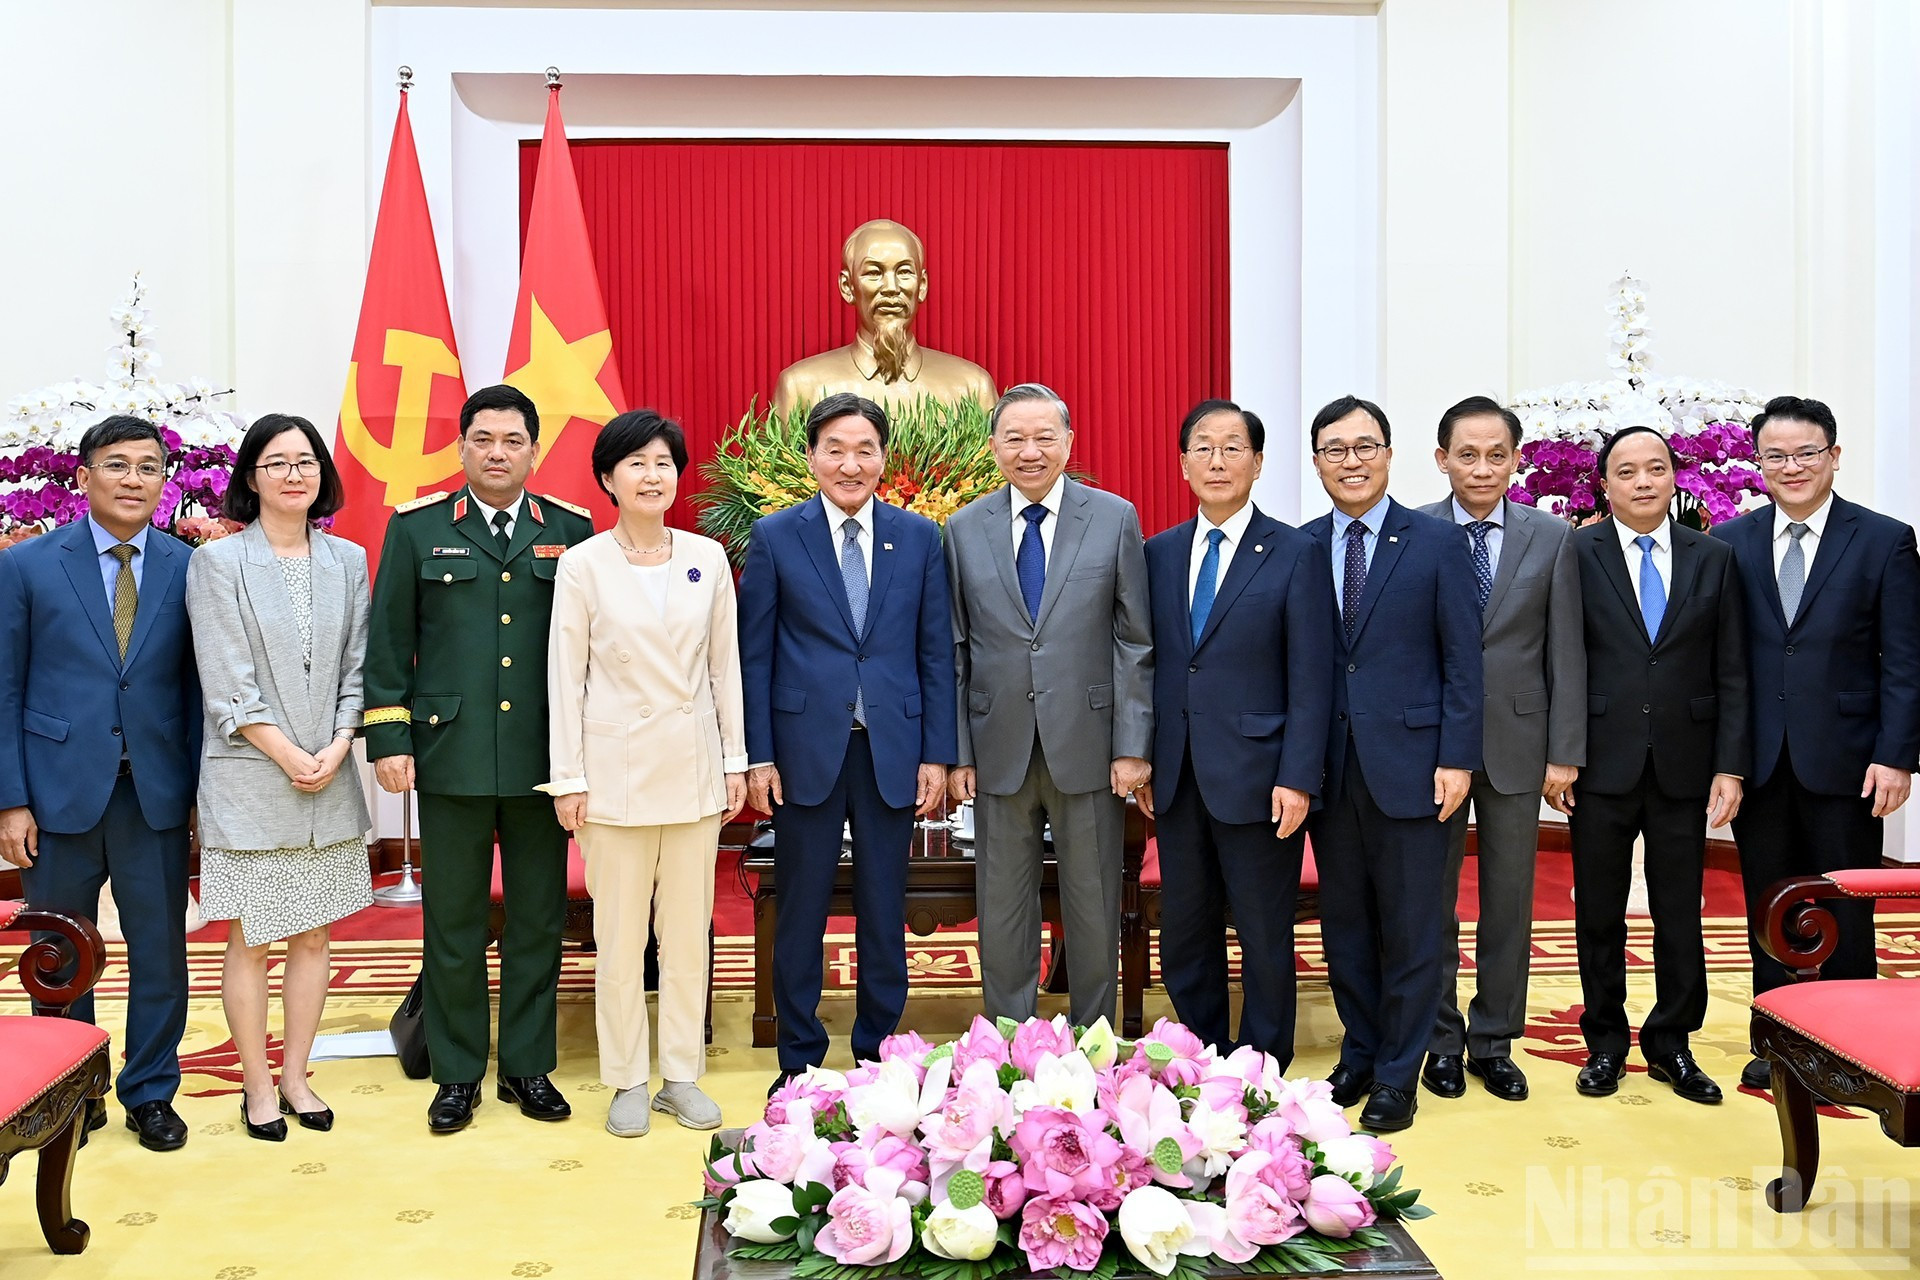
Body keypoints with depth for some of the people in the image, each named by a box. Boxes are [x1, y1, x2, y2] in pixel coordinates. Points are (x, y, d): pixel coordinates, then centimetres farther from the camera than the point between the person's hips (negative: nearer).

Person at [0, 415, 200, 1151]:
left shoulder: (188, 568, 2)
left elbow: (196, 684, 3)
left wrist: (202, 787, -2)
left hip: (155, 794, 0)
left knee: (161, 953, 7)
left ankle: (151, 1093, 23)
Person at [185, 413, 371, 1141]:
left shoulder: (347, 561, 8)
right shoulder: (218, 561, -3)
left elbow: (356, 670, 7)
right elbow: (227, 685, -9)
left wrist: (338, 747, -7)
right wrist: (290, 757, -12)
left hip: (330, 780, 4)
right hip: (249, 781, -3)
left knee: (312, 936, 10)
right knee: (251, 941, 3)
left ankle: (295, 1075, 23)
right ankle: (257, 1086, 17)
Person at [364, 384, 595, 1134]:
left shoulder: (571, 531, 5)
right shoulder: (418, 527, 4)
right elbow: (388, 642, 4)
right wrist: (387, 739, -3)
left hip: (544, 757, 1)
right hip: (451, 755, -1)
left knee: (538, 921, 9)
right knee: (453, 923, 8)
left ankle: (528, 1067, 23)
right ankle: (457, 1074, 22)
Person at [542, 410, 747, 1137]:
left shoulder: (708, 558, 4)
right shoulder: (583, 565, -3)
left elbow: (724, 665, 8)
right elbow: (565, 676, -2)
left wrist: (735, 760, 6)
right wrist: (567, 778, -5)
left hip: (694, 768, 3)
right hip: (615, 768, -2)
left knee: (689, 929, 9)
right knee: (619, 933, 5)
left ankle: (682, 1076, 22)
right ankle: (626, 1082, 20)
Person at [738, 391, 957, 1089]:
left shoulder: (920, 537, 5)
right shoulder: (774, 537, 1)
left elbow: (936, 653, 5)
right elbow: (754, 657, 1)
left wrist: (937, 754, 0)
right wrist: (758, 757, -4)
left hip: (893, 752, 1)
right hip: (806, 750, -1)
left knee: (885, 914, 10)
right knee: (800, 914, 8)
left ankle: (878, 1054, 25)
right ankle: (799, 1060, 23)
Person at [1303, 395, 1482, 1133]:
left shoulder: (1438, 542, -1)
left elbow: (1463, 658, -2)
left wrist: (1457, 758, -8)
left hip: (1410, 761, -3)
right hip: (1329, 765, 3)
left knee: (1411, 927, 4)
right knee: (1344, 922, 12)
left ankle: (1398, 1074, 17)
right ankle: (1359, 1053, 28)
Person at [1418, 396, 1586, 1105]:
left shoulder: (1553, 537, 2)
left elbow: (1566, 653, 2)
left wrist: (1564, 753, -3)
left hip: (1516, 744, 1)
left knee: (1509, 901, 10)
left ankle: (1494, 1042, 24)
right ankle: (1442, 1040, 23)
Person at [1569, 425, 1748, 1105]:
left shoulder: (1714, 557, 5)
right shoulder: (1576, 554, -2)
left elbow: (1732, 672, 4)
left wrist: (1730, 766, -2)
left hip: (1684, 767, 2)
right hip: (1602, 764, -2)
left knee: (1680, 914, 9)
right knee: (1599, 913, 9)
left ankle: (1670, 1043, 26)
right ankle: (1605, 1041, 24)